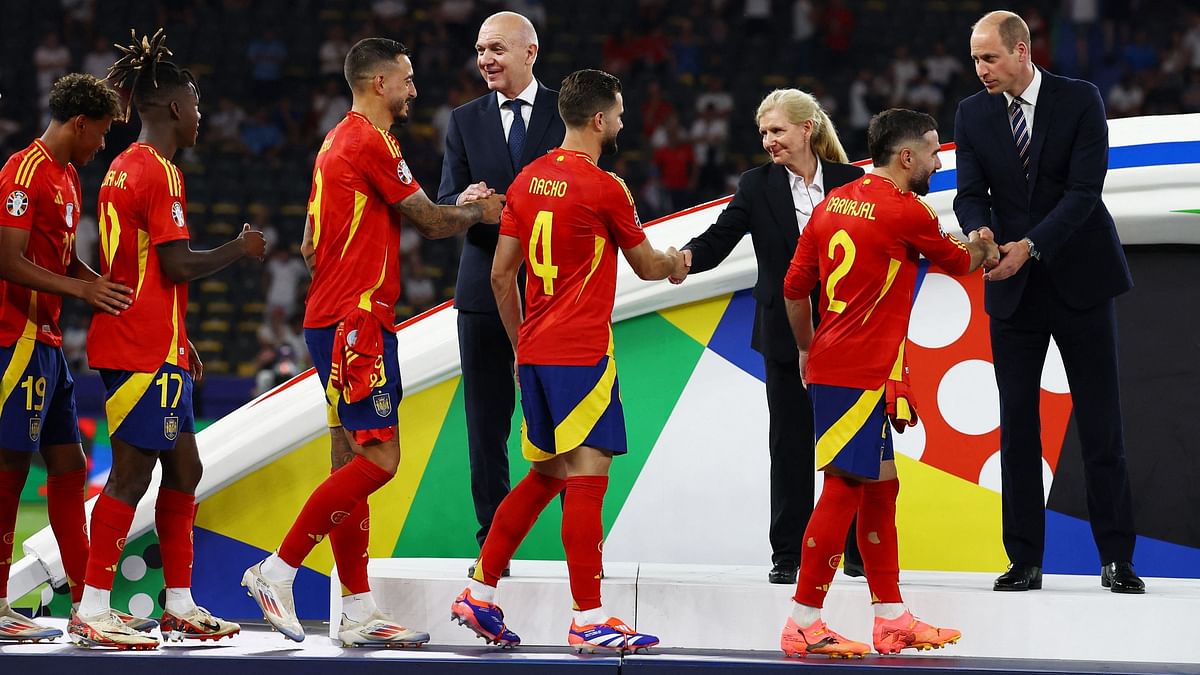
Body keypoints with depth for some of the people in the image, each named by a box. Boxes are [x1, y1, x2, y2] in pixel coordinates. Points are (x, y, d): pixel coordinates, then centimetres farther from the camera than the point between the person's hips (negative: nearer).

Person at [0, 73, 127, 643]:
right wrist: (82, 288, -25)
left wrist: (108, 291, 16)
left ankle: (86, 603, 15)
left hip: (46, 342, 10)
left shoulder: (66, 176, 16)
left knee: (67, 465, 11)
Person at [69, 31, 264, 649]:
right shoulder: (159, 171, -13)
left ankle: (180, 607, 17)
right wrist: (240, 249, -5)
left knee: (183, 470, 13)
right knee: (131, 473, -8)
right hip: (147, 350, -10)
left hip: (145, 343, 10)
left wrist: (179, 342, 25)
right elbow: (176, 265, -20)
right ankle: (92, 613, -7)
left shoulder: (124, 168, 17)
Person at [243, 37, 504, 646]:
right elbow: (431, 222, -7)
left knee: (353, 461, 8)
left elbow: (310, 246, 23)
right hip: (356, 321, -10)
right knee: (378, 458, -12)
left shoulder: (337, 141, 18)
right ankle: (278, 570, -11)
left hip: (334, 318, 10)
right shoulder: (372, 142, -12)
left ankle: (357, 613, 8)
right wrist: (481, 212, 11)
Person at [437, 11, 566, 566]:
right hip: (486, 286, 2)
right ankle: (493, 542, 9)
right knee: (486, 421, 4)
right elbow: (446, 203, 2)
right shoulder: (465, 120, 9)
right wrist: (464, 203, -22)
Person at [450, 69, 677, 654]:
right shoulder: (604, 188, -11)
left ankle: (480, 594, 16)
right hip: (582, 353, -8)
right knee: (587, 474, -7)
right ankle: (589, 621, -8)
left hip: (535, 349, 8)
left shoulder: (529, 180, 10)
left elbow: (501, 274, 12)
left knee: (546, 474, 16)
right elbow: (645, 264, 4)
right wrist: (675, 265, 27)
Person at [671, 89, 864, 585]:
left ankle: (857, 549, 16)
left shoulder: (852, 181, 1)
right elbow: (720, 237, -8)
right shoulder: (757, 186, 2)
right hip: (786, 335, 0)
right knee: (789, 442, 4)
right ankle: (788, 554, 9)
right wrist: (687, 257, -30)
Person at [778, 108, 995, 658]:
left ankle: (891, 618, 19)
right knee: (845, 487, -7)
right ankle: (804, 624, -7)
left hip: (828, 364, 9)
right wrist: (982, 248, 31)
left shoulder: (833, 202, 11)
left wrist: (807, 349, 27)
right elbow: (959, 262, 8)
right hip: (863, 373, -9)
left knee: (880, 485, 14)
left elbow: (794, 287, 14)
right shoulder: (908, 212, -11)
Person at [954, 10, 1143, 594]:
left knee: (1101, 424, 0)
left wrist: (1030, 245, -25)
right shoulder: (973, 114, 3)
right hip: (1013, 290, 3)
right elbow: (970, 193, -4)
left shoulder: (1081, 101, -7)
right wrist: (983, 237, -27)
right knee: (1017, 426, 1)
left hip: (1080, 280, -3)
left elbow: (1084, 190, -14)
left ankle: (1117, 558, 4)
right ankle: (1024, 561, 5)